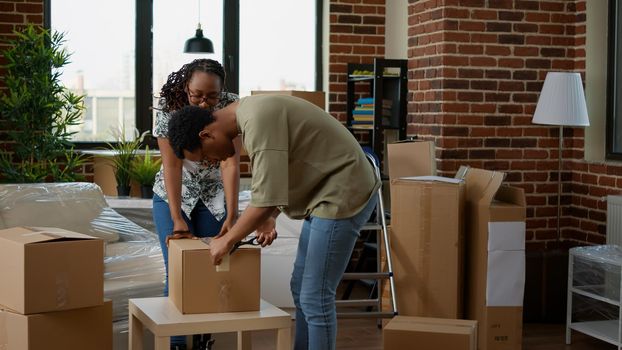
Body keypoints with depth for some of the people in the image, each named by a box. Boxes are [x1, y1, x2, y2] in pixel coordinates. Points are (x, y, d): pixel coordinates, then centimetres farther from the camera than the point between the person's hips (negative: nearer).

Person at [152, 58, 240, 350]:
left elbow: (230, 164, -24)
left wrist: (231, 216, -31)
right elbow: (172, 165, -22)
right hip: (174, 195, -1)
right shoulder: (169, 109, -21)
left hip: (215, 196, 1)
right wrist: (177, 219, -27)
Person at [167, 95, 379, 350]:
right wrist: (269, 218, 5)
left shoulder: (259, 120, -23)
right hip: (324, 194, 10)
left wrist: (228, 240, -12)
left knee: (315, 298, -7)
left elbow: (266, 198, -25)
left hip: (343, 194, -10)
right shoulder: (248, 114, 8)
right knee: (301, 290, 15)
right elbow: (275, 180, 20)